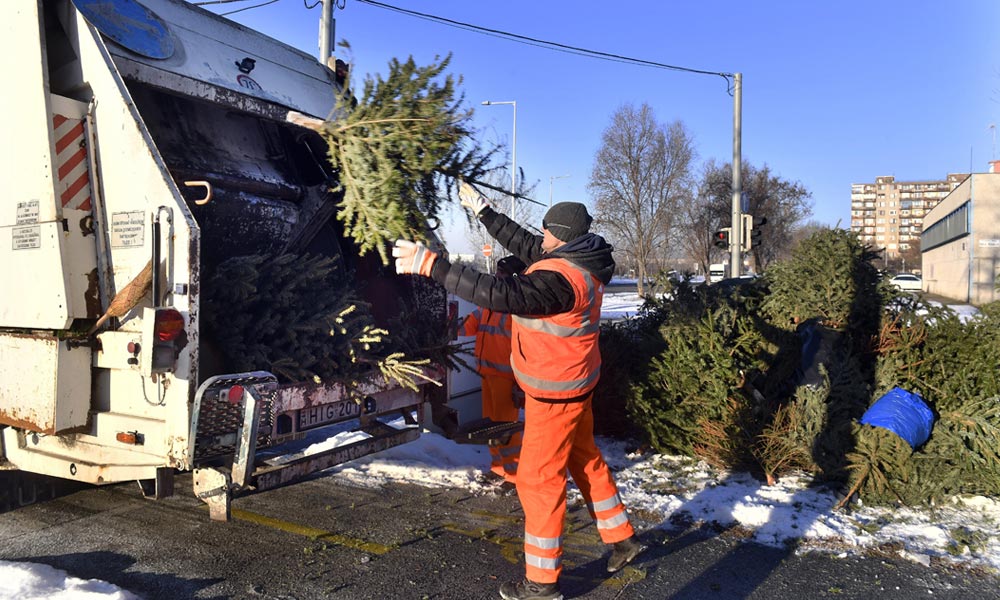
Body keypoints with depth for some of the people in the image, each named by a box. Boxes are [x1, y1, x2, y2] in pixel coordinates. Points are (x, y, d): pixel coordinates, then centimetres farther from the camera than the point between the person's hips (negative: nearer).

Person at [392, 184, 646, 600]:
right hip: (573, 385, 10)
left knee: (538, 479, 1)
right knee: (585, 460, 23)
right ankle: (622, 537, 37)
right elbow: (523, 244, 10)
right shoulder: (580, 261, 0)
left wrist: (431, 265, -42)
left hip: (555, 393, -10)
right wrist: (484, 211, 11)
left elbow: (502, 295, -41)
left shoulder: (560, 278, -30)